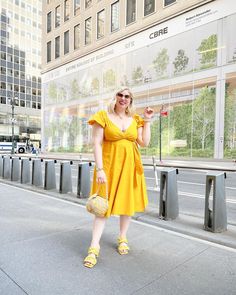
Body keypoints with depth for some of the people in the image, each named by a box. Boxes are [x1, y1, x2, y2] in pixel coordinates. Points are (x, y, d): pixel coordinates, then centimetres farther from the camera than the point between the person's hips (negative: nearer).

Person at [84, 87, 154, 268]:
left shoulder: (135, 120, 7)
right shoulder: (103, 117, -3)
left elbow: (144, 143, 3)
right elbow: (97, 144, -10)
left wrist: (147, 121, -1)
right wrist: (99, 169, -18)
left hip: (130, 166, 4)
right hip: (109, 165, -3)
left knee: (127, 202, 11)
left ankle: (123, 238, 30)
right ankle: (94, 247, 6)